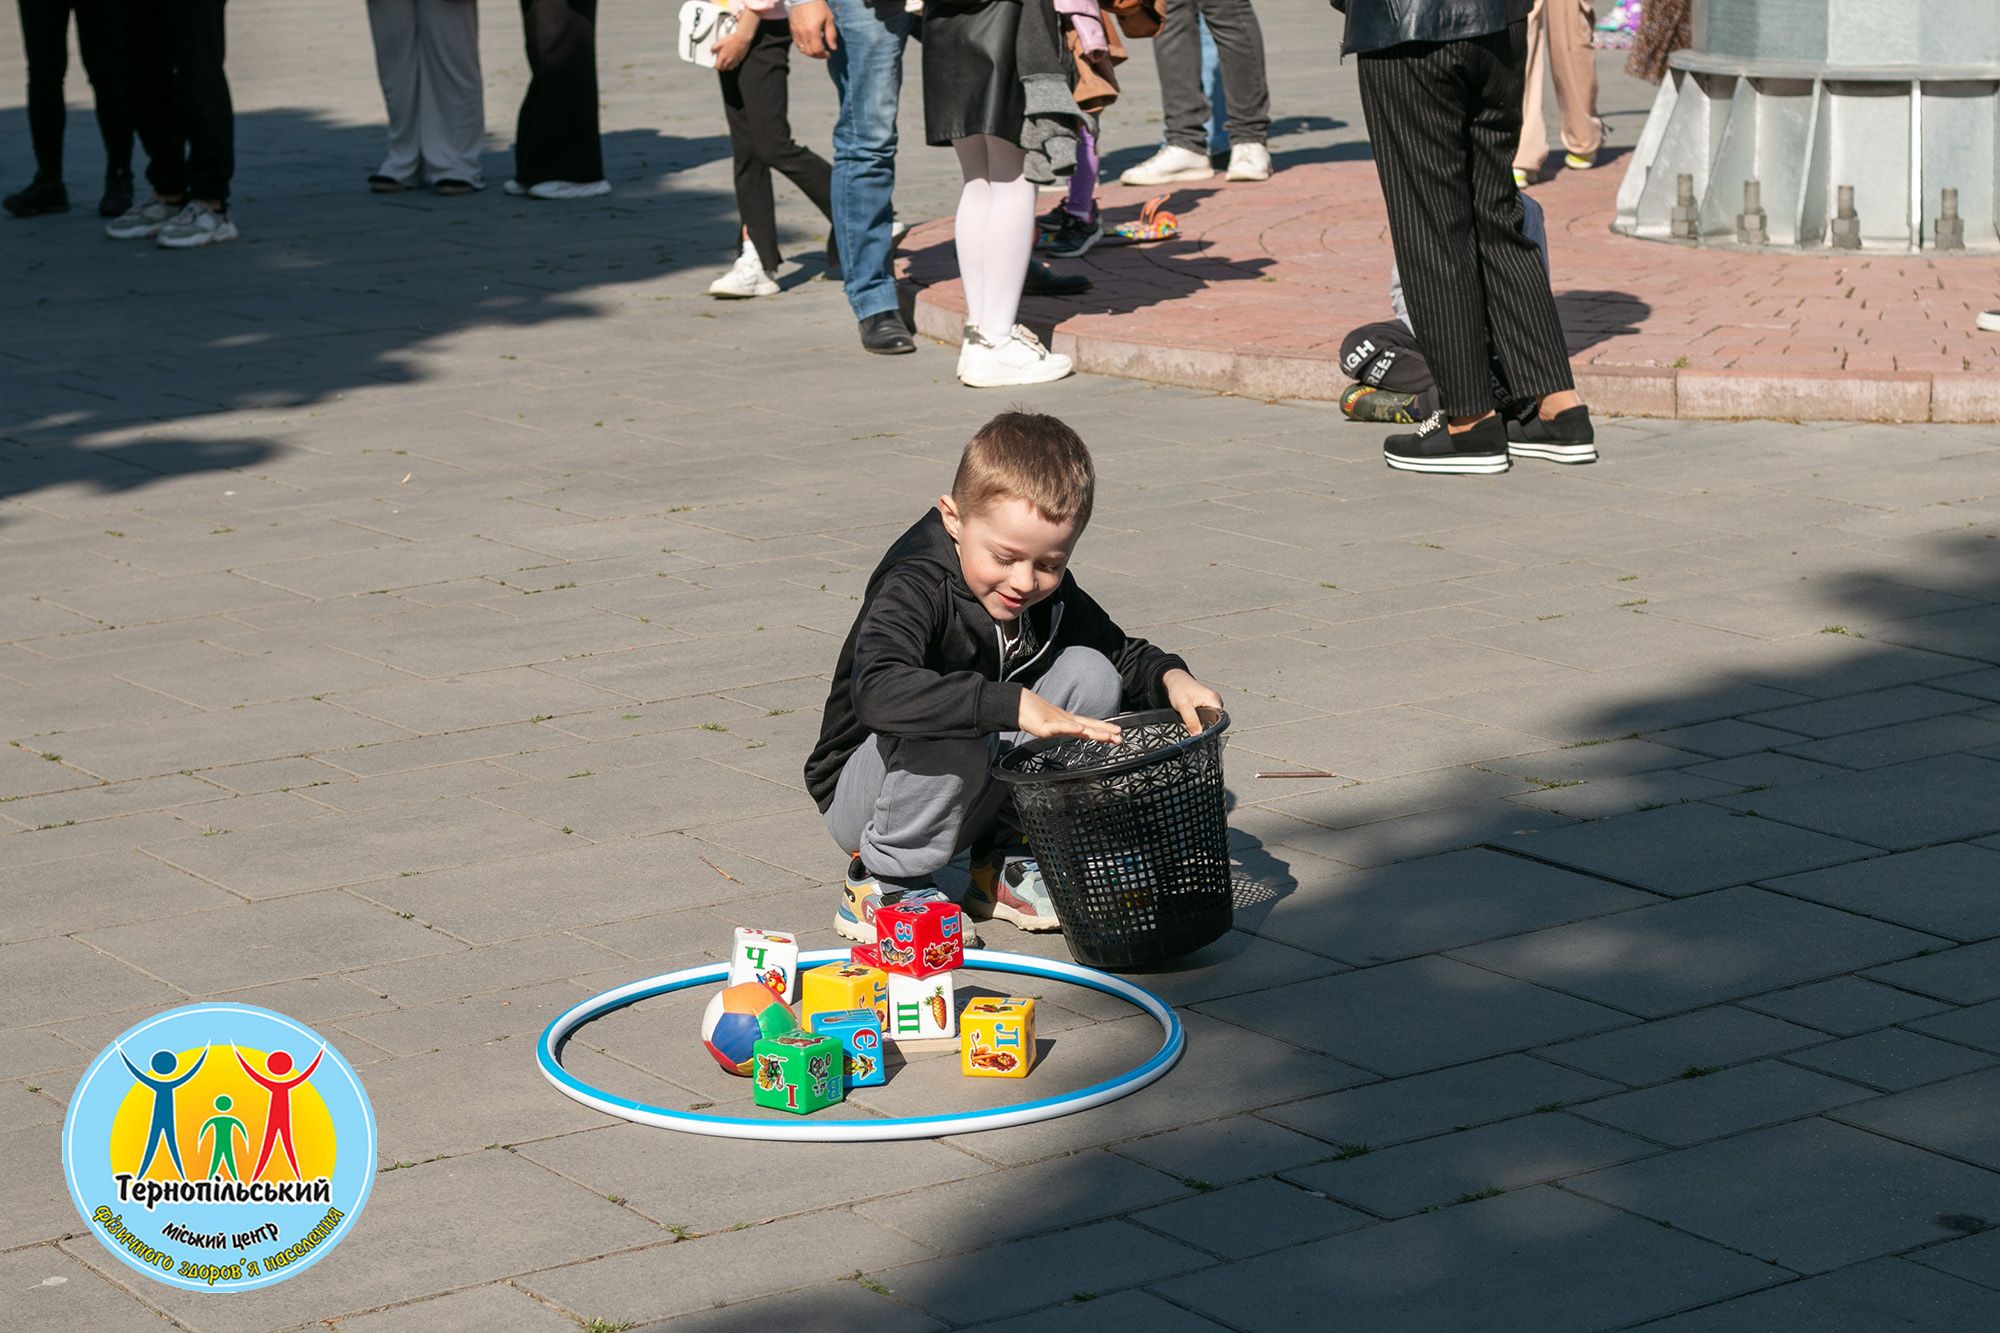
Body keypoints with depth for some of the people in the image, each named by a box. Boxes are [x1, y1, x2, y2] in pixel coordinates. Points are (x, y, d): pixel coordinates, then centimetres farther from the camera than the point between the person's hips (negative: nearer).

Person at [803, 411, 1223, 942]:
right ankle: (881, 884, -13)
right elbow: (876, 689, -46)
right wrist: (1013, 705, -52)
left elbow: (1122, 655, 8)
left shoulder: (1048, 592, -4)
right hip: (862, 793, -7)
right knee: (949, 728, -37)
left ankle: (1003, 866, 1)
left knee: (1090, 674, -9)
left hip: (973, 790, 7)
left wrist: (1170, 677, -17)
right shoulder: (915, 586, -27)